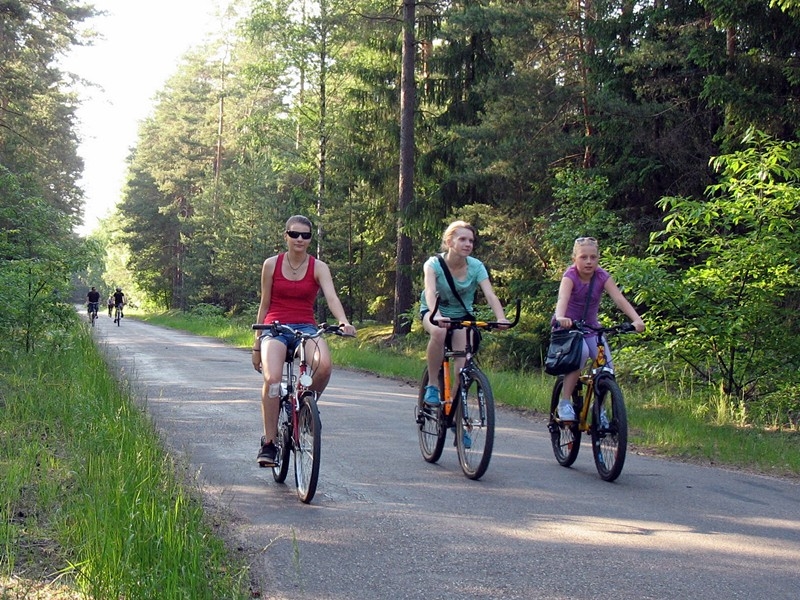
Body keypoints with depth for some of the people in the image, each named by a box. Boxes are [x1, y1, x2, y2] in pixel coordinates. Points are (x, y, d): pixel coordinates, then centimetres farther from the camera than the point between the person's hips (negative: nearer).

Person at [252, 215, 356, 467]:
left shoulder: (318, 267, 3)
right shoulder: (271, 264, 4)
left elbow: (331, 297, -13)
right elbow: (264, 305, 10)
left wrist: (344, 322, -33)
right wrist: (257, 345, 10)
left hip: (306, 328, 1)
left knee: (324, 365, -33)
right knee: (272, 378, -28)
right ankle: (269, 442, -15)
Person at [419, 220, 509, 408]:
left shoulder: (476, 266, -16)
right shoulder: (434, 264, -21)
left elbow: (490, 295, -27)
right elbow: (430, 292, -37)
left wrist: (501, 318, -47)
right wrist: (437, 316, -58)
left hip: (462, 316, 2)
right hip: (433, 312, -2)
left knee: (464, 365, -17)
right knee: (439, 332, -37)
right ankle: (432, 386, -21)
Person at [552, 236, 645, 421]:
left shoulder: (603, 277, -11)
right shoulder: (570, 276, -20)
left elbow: (619, 299, -25)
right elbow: (563, 298, -40)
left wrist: (636, 319, -42)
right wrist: (560, 317, -61)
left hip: (590, 327, 4)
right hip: (567, 326, -4)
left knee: (607, 366, -15)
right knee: (581, 352, -33)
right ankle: (564, 402, -20)